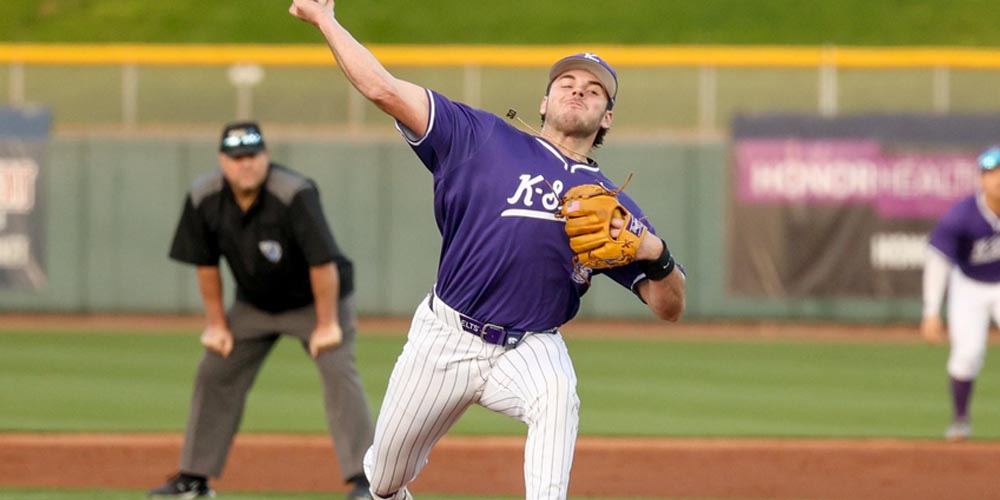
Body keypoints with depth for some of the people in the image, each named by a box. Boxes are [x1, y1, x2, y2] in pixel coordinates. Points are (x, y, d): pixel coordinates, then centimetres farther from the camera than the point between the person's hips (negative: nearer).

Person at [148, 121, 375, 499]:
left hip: (314, 299, -5)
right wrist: (216, 323, 0)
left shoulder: (295, 195, -32)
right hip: (254, 304, 5)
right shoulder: (204, 199, -16)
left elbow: (323, 261, -29)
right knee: (214, 375, 4)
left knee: (339, 373, -20)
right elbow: (206, 264, -3)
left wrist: (327, 325, -26)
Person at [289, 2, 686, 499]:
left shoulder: (615, 206, 6)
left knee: (557, 396, -35)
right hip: (444, 338, 0)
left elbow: (669, 307, 1)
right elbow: (383, 88, -4)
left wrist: (656, 253, -20)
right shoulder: (489, 140, 1)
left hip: (529, 349, 0)